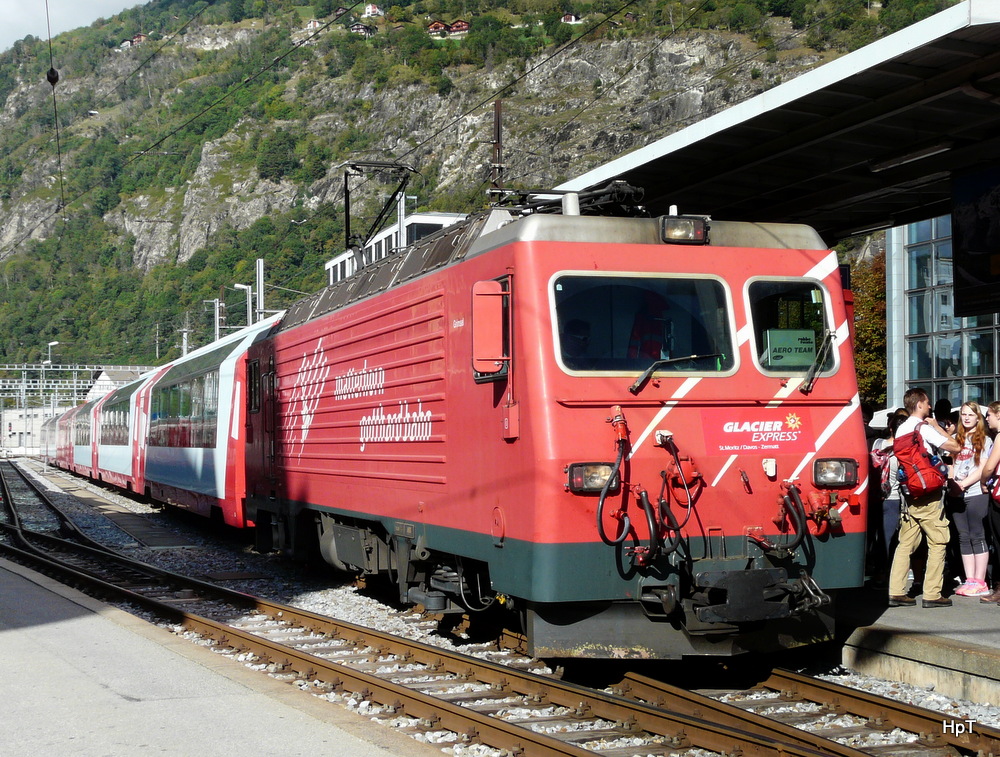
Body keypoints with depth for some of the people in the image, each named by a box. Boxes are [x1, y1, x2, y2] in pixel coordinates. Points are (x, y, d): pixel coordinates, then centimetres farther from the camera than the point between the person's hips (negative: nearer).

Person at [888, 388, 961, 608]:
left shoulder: (901, 430, 11)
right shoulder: (924, 428, -11)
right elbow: (956, 447, -12)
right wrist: (936, 426, -1)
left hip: (909, 493, 7)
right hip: (928, 494, -7)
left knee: (906, 543, 7)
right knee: (937, 543, 0)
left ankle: (896, 592, 3)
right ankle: (932, 594, -1)